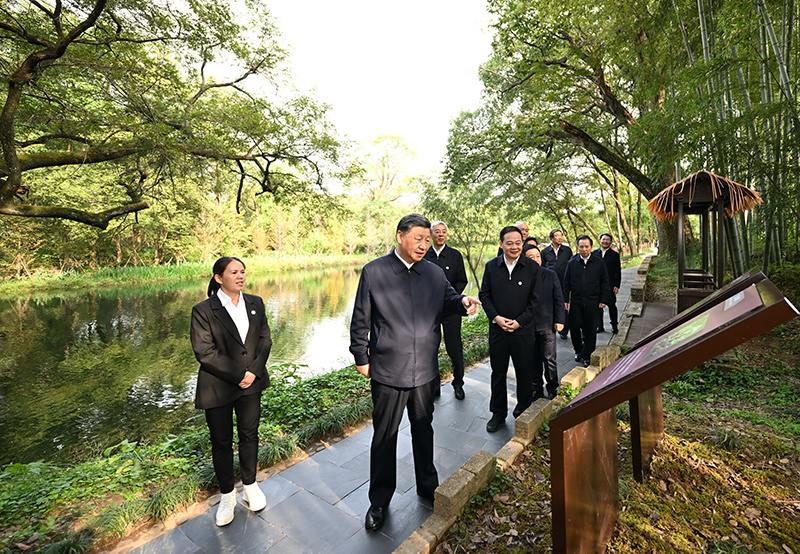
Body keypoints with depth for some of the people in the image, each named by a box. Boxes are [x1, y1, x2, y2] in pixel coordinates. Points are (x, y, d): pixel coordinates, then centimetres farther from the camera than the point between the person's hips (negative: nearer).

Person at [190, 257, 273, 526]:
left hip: (251, 383, 3)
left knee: (249, 435, 16)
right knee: (222, 443, 13)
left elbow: (265, 340, 2)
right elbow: (204, 352, -15)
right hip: (218, 388, -3)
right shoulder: (203, 311, -10)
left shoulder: (255, 304, 2)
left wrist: (254, 371, -10)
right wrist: (238, 375, -17)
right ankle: (227, 495, 36)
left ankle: (250, 486, 39)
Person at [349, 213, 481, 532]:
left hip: (425, 371, 4)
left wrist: (463, 303, -11)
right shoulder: (374, 272, -7)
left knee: (423, 430, 22)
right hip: (387, 371, -3)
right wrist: (361, 358, -2)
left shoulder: (435, 273, 3)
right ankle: (380, 500, 36)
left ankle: (427, 485, 47)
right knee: (384, 436, 13)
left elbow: (448, 301, 11)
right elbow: (361, 320, -3)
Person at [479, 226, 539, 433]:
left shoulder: (532, 267, -3)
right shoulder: (491, 266, 1)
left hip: (523, 330, -1)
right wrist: (495, 317, -10)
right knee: (498, 373, 13)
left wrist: (519, 321, -12)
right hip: (497, 329, 1)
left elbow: (535, 299, -3)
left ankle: (524, 412, 34)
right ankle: (498, 413, 30)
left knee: (525, 373, 12)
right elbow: (484, 294, 2)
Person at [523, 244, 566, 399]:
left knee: (549, 359, 8)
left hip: (547, 324, 0)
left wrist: (559, 320, -3)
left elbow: (559, 299, 2)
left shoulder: (551, 275, 0)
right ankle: (536, 388, 28)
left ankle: (552, 389, 28)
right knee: (533, 359, 12)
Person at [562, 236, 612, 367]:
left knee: (590, 330, 5)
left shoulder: (599, 263, 3)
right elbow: (566, 283, 7)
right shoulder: (572, 263, 4)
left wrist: (604, 300, 1)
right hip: (576, 302, 1)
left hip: (592, 302, 0)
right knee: (574, 327, 4)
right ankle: (578, 351, 27)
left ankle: (586, 356, 19)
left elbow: (604, 282, 7)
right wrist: (565, 299, 4)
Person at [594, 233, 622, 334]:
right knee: (597, 305, 7)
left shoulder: (615, 255, 3)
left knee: (611, 305, 6)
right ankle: (599, 326, 17)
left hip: (610, 285, -2)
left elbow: (618, 272, 1)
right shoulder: (594, 253, 9)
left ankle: (614, 326, 21)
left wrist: (617, 286, -6)